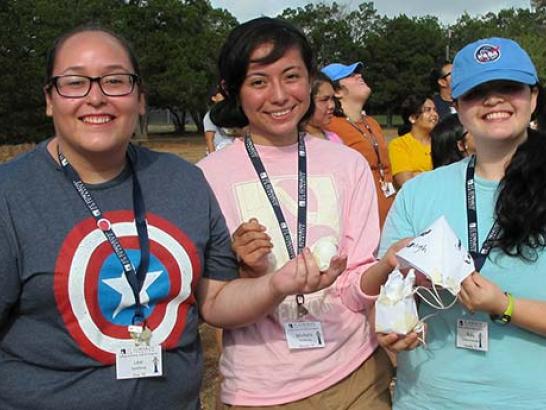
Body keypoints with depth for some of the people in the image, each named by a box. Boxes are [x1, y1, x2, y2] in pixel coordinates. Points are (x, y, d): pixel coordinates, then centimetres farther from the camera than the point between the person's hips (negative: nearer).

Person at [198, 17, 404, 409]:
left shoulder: (349, 164, -2)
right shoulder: (210, 176, -8)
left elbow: (355, 292, -4)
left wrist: (387, 267, -23)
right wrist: (248, 272, -23)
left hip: (356, 376, 2)